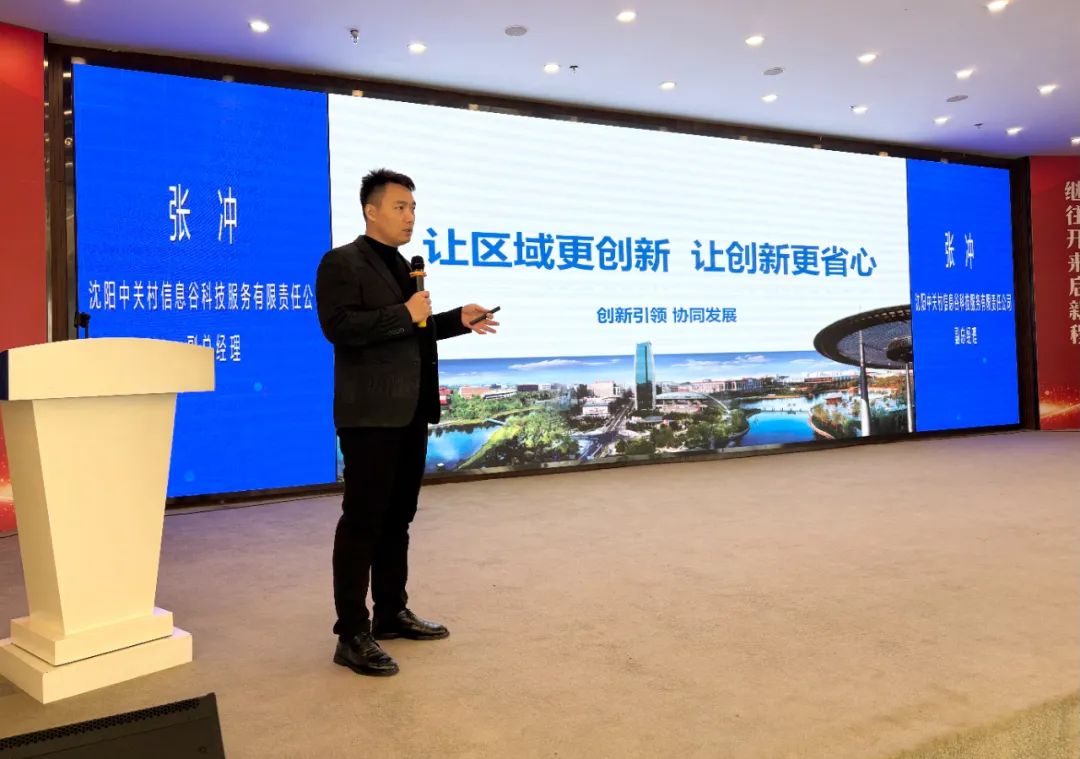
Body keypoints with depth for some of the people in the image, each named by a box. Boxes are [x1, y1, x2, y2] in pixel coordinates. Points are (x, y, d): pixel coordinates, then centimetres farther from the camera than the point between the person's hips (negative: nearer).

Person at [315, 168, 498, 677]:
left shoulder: (401, 266, 19)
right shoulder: (342, 263, -7)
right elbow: (339, 325, -21)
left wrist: (458, 320, 13)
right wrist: (404, 313, -19)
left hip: (410, 411, 9)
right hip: (371, 414, -9)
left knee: (398, 518, 15)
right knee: (363, 520, -5)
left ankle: (391, 612, 27)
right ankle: (352, 635, 1)